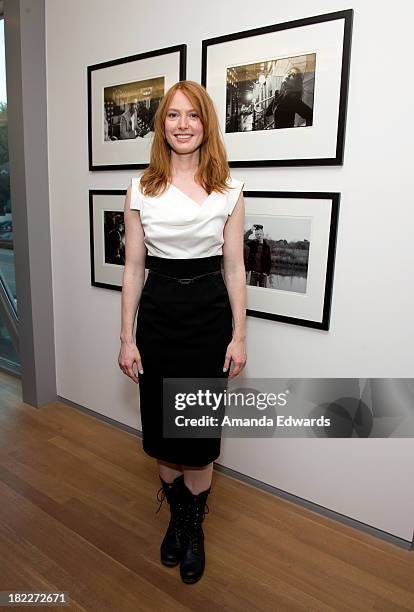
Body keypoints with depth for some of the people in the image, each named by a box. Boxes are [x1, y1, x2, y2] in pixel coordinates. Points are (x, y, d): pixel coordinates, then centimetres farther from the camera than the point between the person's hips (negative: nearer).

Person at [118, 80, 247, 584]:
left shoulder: (228, 190, 0)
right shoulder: (141, 189, 2)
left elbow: (234, 267, 1)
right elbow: (133, 267, 2)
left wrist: (239, 335, -1)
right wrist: (127, 338, 0)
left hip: (210, 314, -1)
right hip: (158, 312, 1)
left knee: (200, 429, 7)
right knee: (162, 427, 12)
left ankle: (194, 527, 33)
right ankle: (176, 517, 38)